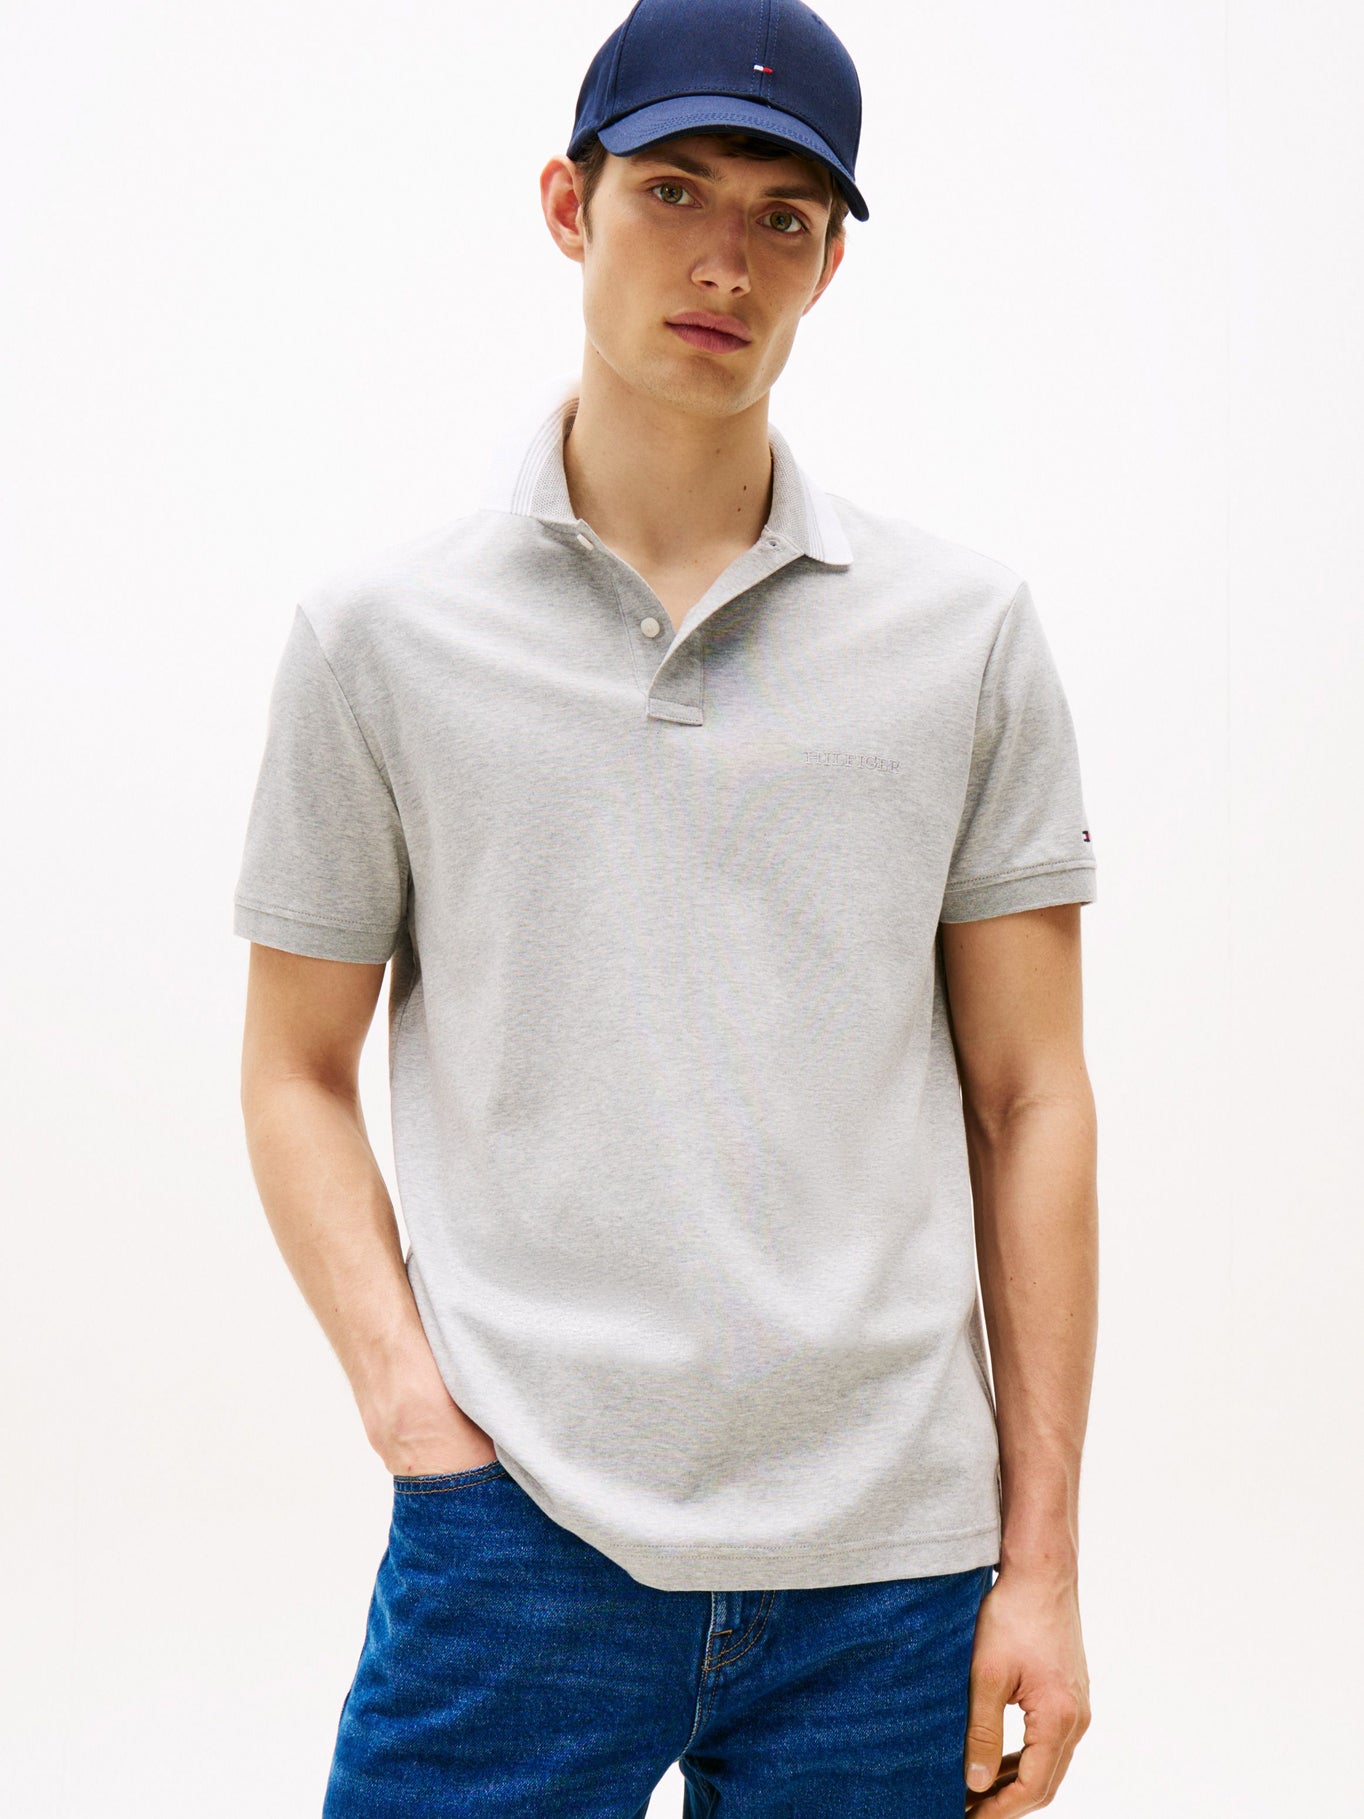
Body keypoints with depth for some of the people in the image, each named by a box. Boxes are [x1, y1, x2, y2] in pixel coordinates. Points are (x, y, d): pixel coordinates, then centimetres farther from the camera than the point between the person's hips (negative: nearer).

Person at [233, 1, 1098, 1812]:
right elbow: (298, 1073, 7)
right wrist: (410, 1399, -7)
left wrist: (1043, 1559, 1)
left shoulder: (968, 628, 4)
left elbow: (1030, 1098, 3)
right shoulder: (381, 631, 2)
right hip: (521, 1530, -1)